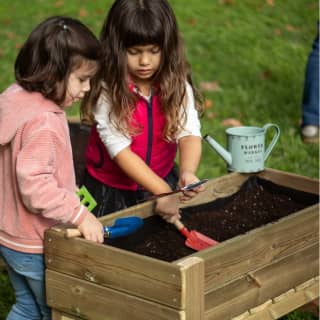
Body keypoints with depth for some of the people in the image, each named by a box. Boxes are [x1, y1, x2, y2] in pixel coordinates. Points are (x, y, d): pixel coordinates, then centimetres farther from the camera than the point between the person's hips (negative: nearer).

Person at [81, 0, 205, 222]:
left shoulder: (177, 87, -12)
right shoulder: (107, 92, -21)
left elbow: (189, 133, -25)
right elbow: (120, 150, -25)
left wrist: (187, 172, -46)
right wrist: (162, 191, -34)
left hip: (162, 180, 3)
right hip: (111, 191, -3)